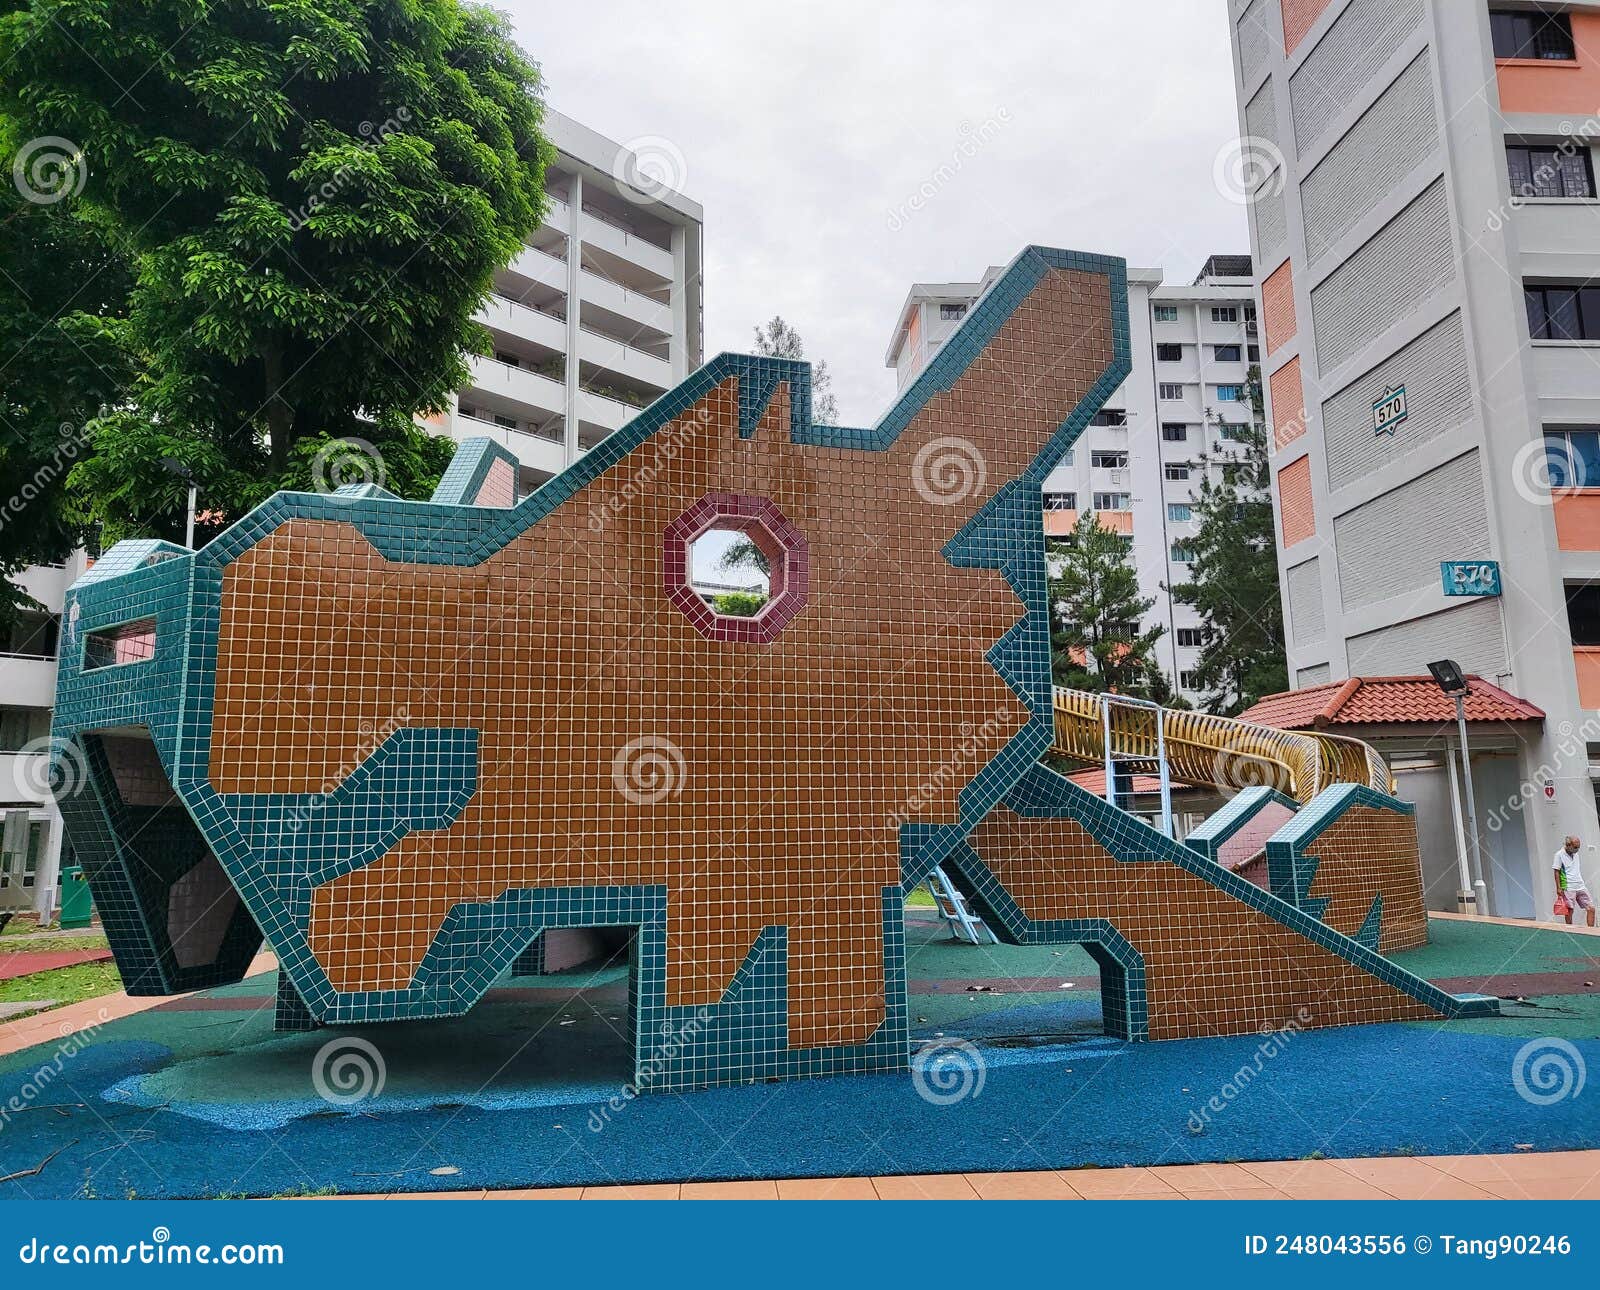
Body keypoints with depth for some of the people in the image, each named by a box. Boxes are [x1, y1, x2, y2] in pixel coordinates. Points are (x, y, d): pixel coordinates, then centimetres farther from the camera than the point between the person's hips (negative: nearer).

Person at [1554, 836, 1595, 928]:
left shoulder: (1576, 854, 14)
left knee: (1591, 909, 0)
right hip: (1568, 888, -6)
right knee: (1569, 911, -3)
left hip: (1581, 887, 6)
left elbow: (1579, 871, 23)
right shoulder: (1559, 854, -5)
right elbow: (1556, 872, -7)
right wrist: (1558, 887, -11)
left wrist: (1581, 883, 18)